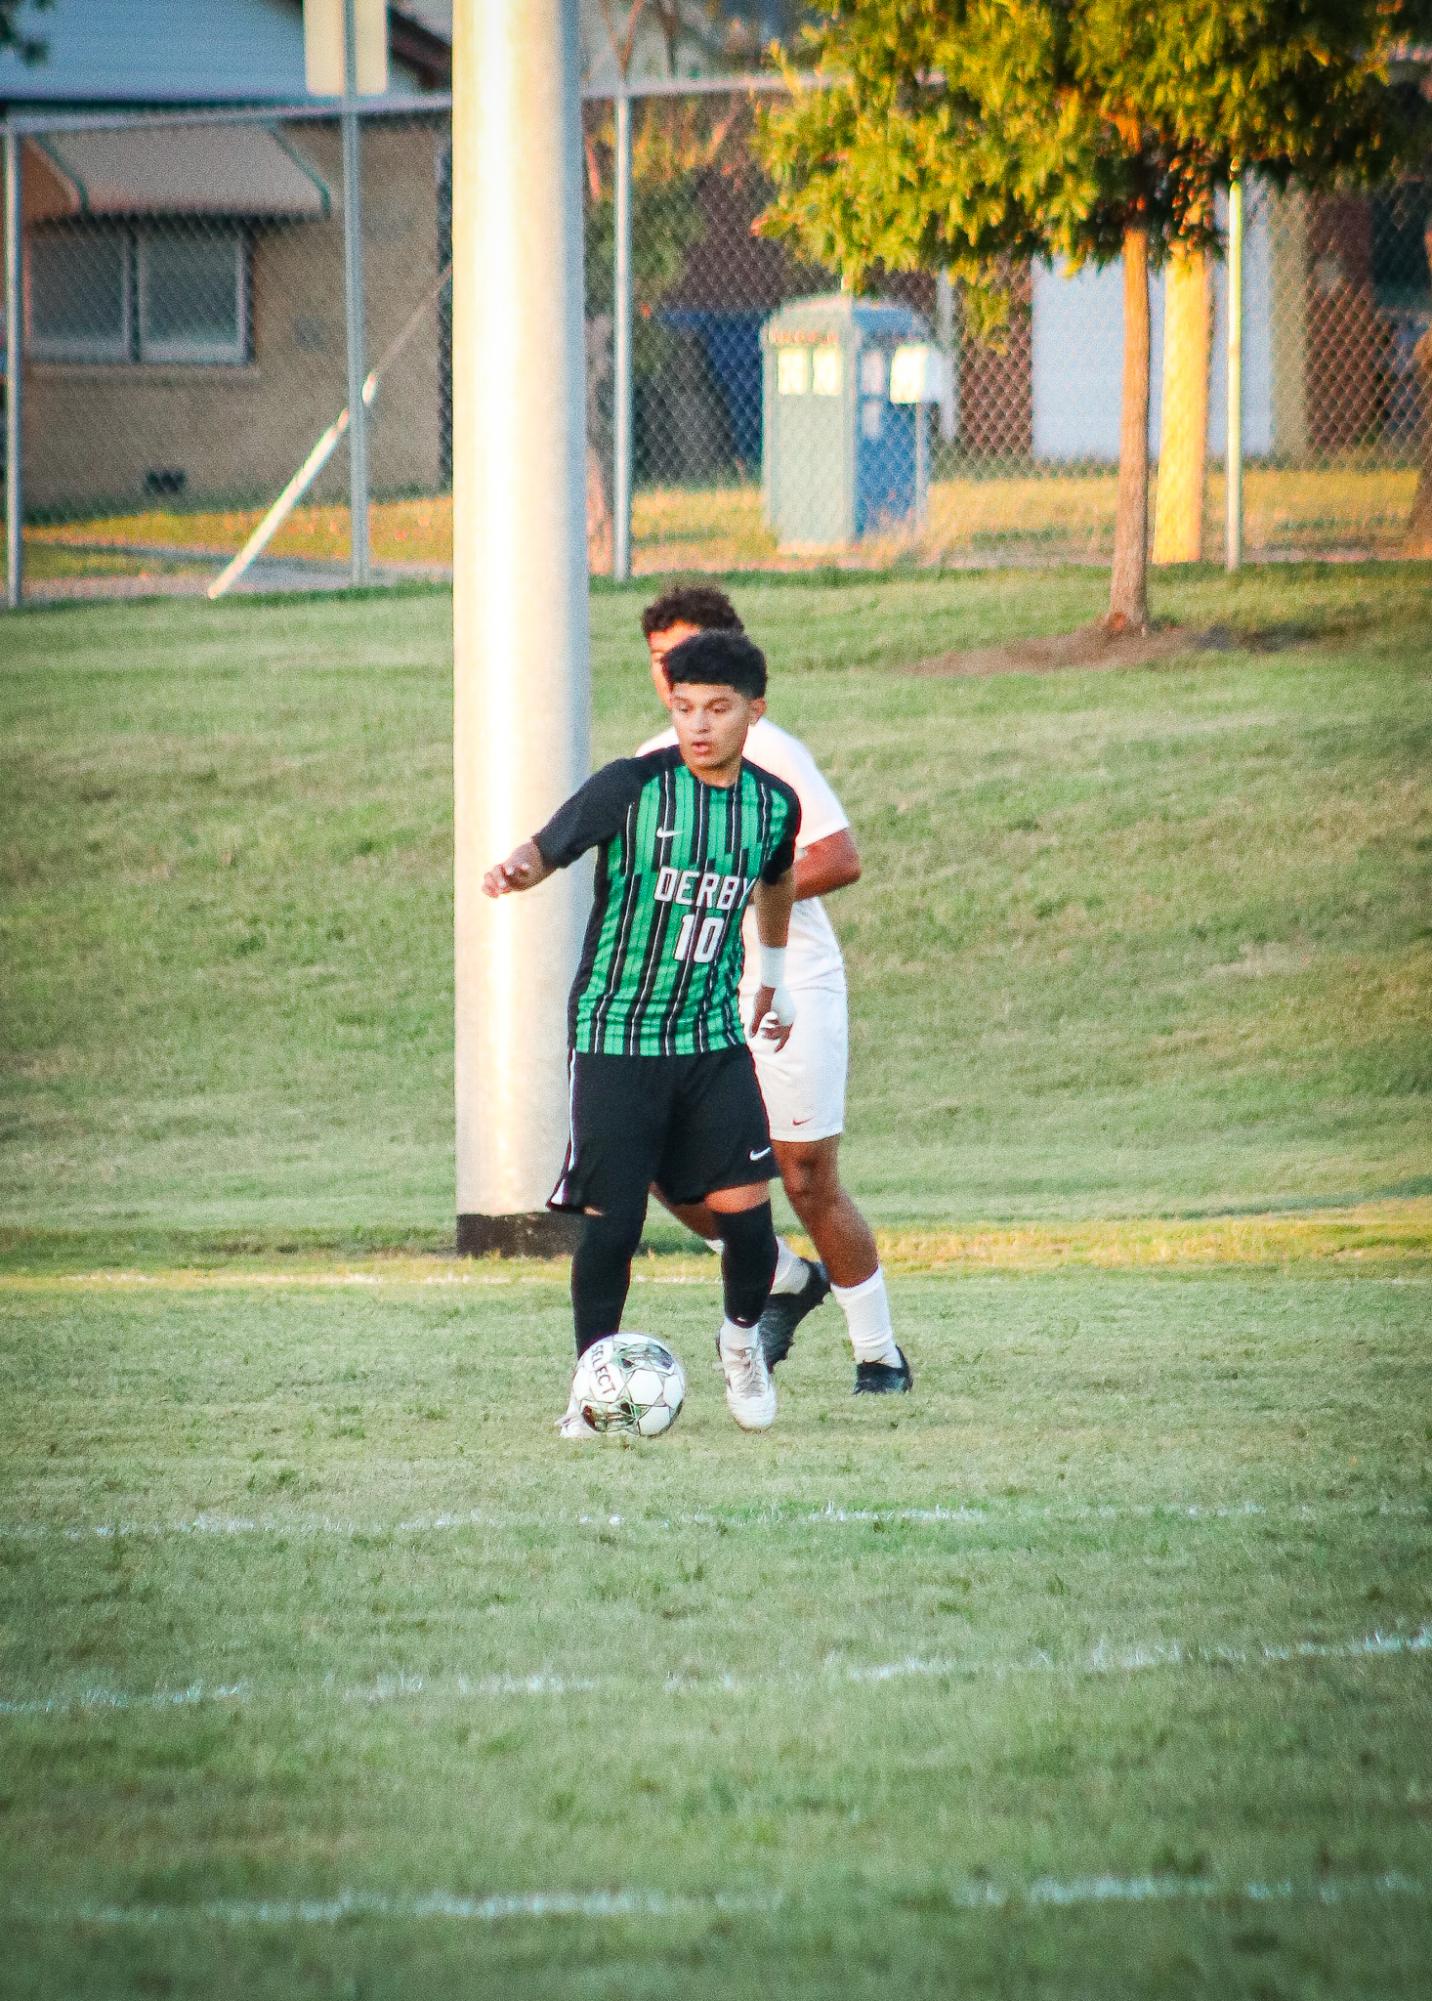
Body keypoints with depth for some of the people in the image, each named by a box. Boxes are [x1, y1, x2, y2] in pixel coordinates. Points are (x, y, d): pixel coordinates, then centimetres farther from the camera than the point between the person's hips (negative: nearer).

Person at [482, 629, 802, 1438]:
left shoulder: (774, 804, 2)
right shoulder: (631, 789, -11)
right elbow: (548, 847, -10)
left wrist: (775, 975, 33)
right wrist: (518, 870, -33)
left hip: (714, 1037, 3)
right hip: (616, 1034, -3)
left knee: (746, 1203, -5)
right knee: (611, 1217, -6)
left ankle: (743, 1340, 26)